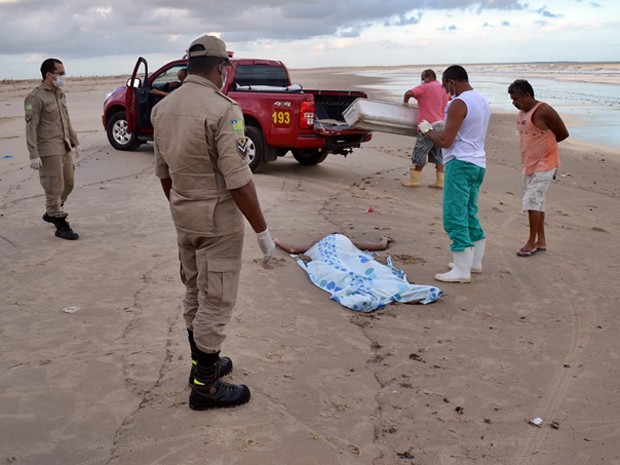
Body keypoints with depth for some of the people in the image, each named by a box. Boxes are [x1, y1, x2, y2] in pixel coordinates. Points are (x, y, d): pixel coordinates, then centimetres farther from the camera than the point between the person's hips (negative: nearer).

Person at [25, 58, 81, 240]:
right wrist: (33, 155, -20)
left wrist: (75, 142, 18)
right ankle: (61, 225, 4)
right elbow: (31, 128, -16)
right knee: (54, 188, -3)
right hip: (49, 151, -9)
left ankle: (51, 213, 34)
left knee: (68, 184, 15)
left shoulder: (60, 94, 12)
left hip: (64, 148, 9)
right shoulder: (36, 98, -14)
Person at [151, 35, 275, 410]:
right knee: (216, 302, 3)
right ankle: (205, 386, 14)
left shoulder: (163, 108, 4)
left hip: (183, 217, 8)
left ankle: (202, 362, 35)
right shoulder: (223, 109, -21)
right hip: (218, 221, -8)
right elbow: (239, 181, -23)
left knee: (195, 293, 20)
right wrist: (263, 231, -15)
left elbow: (164, 172, 12)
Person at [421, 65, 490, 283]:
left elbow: (445, 141, -17)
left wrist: (428, 130, 0)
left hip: (461, 163, -10)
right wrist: (444, 126, 21)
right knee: (469, 214, 19)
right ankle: (474, 261, 28)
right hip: (478, 163, 10)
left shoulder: (458, 104, -15)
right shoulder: (482, 100, 14)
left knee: (455, 217, -6)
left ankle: (461, 271, -5)